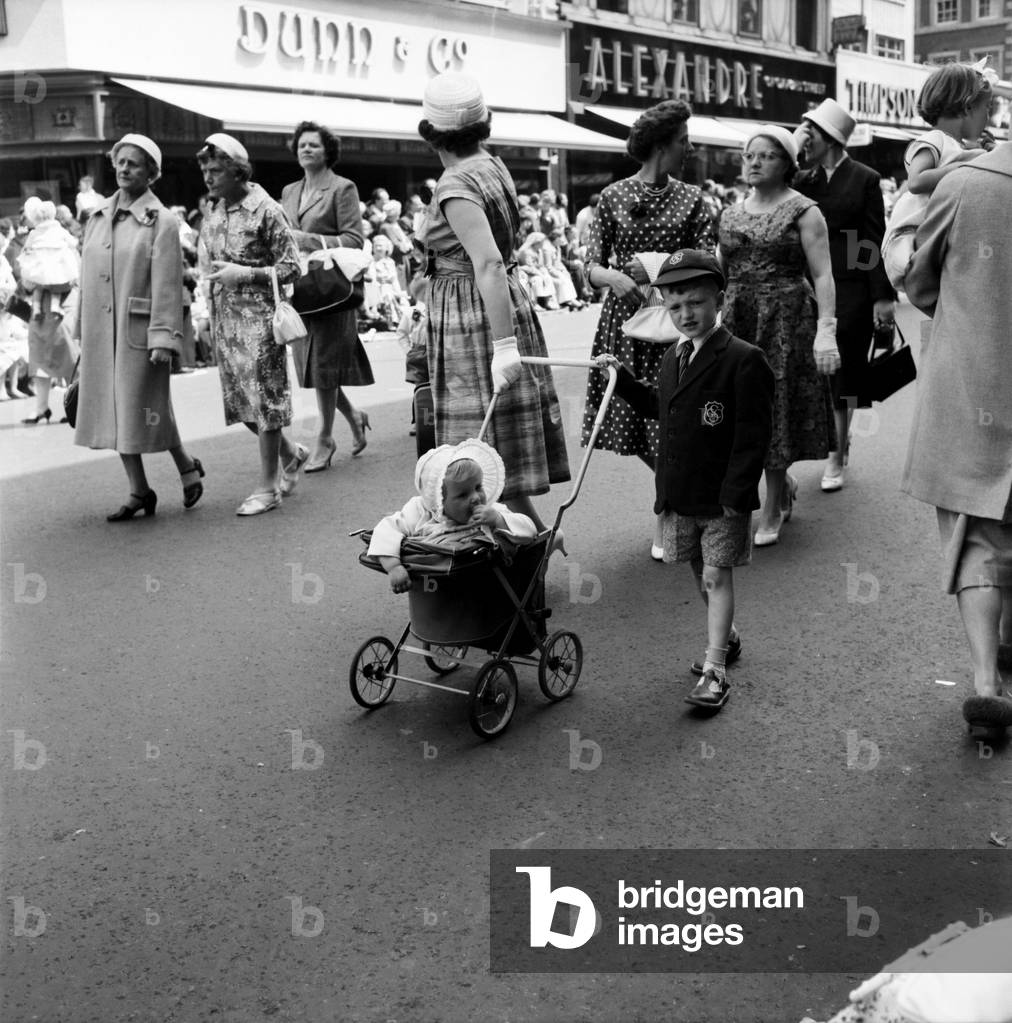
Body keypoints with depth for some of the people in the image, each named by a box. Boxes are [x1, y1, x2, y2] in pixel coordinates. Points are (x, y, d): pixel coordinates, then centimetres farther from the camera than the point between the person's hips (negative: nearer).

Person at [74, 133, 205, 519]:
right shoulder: (98, 216, 11)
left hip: (138, 329, -6)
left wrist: (163, 337, -17)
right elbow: (87, 276, 14)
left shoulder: (160, 221, -6)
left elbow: (167, 284, -11)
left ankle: (187, 467, 24)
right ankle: (138, 491, 17)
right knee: (113, 410, 8)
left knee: (143, 407, -1)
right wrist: (83, 330, 12)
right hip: (100, 331, 6)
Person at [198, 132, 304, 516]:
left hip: (258, 316, -7)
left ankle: (268, 487, 7)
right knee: (239, 400, 11)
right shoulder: (213, 210, 10)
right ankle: (291, 454, 33)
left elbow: (291, 267, -11)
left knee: (263, 399, -2)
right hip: (224, 318, 7)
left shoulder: (265, 210, -11)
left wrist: (244, 273, -19)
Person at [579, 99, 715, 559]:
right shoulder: (612, 197, 2)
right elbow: (593, 266, -1)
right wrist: (613, 277, -23)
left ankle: (665, 523, 14)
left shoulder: (691, 199, 4)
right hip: (625, 318, 0)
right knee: (634, 425, 4)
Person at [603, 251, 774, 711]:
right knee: (701, 574, 19)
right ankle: (725, 637, 40)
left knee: (716, 575, -6)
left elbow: (753, 435, -17)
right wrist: (622, 378, 15)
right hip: (677, 494, 7)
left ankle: (715, 672, -3)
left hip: (722, 498, -7)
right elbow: (657, 406, 26)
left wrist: (735, 493, -20)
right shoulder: (672, 358, 10)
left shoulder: (743, 360, -15)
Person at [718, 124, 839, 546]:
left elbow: (822, 274, -9)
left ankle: (772, 510, 13)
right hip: (736, 320, 5)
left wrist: (826, 329, -18)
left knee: (776, 410, -1)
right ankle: (784, 485, 28)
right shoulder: (730, 215, 13)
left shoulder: (803, 211, -3)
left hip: (787, 320, -5)